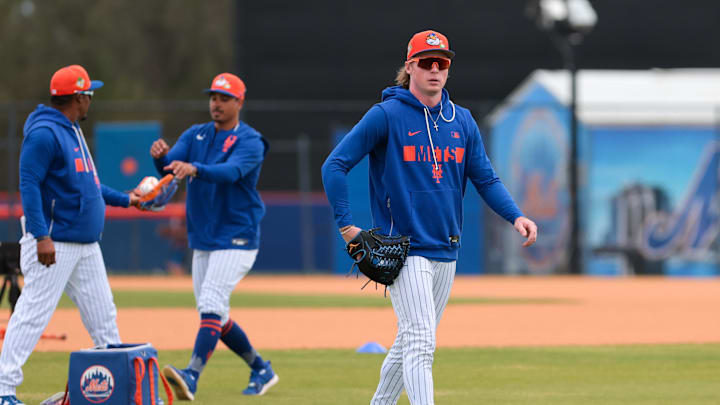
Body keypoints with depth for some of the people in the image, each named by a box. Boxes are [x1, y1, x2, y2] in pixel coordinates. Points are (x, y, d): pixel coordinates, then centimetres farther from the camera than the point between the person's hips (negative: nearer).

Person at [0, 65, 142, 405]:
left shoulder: (72, 132, 17)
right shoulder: (44, 133, -14)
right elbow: (29, 185, -20)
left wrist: (124, 199, 30)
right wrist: (41, 236, -26)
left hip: (86, 244, 10)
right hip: (54, 245, -10)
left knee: (103, 314, 13)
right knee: (33, 313, -10)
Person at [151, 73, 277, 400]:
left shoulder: (250, 142, -10)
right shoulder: (195, 135, 9)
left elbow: (231, 172, -30)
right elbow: (171, 166, -7)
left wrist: (194, 169, -48)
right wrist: (161, 156, -32)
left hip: (236, 238, -7)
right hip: (202, 239, 8)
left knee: (211, 305, -21)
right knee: (214, 315, 12)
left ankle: (191, 376, -33)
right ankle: (260, 370, 28)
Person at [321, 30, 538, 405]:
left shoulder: (462, 121, 11)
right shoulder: (386, 116, -7)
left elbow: (486, 179, 11)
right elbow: (334, 165, -7)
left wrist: (515, 216, -6)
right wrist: (346, 225, -13)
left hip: (446, 252, 6)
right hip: (403, 250, -6)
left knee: (411, 343, 14)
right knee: (420, 343, -16)